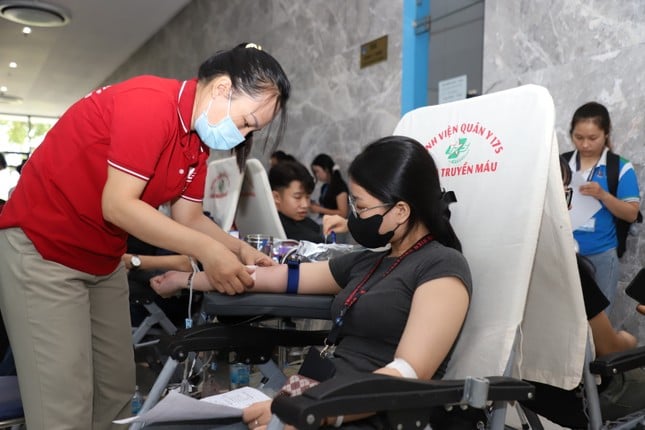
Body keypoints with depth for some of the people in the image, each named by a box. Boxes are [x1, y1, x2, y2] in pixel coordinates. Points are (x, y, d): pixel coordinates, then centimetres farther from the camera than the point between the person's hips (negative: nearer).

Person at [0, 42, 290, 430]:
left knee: (118, 390, 12)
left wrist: (239, 248, -12)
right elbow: (118, 205, -28)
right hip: (41, 250, -8)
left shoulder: (201, 138, 3)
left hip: (104, 260, 9)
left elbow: (189, 218, 4)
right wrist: (207, 250, -28)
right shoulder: (150, 102, -24)